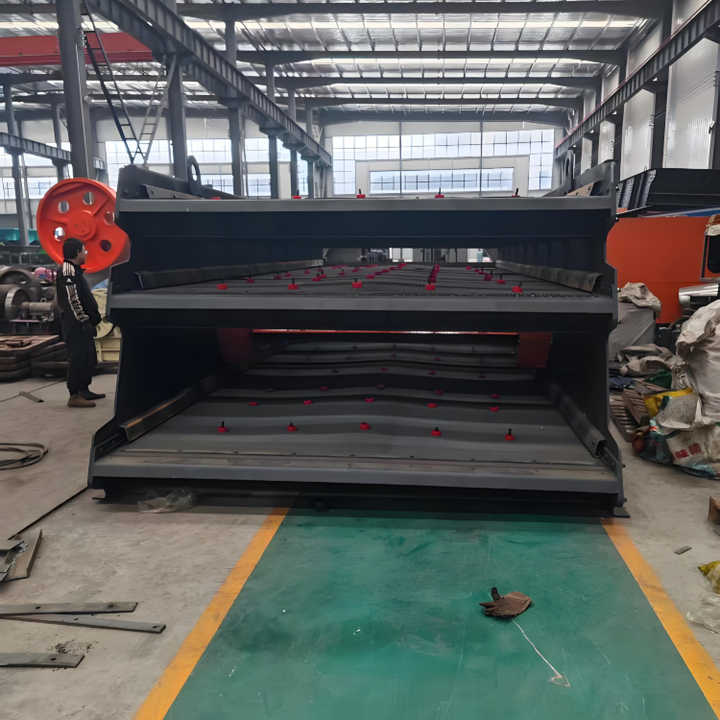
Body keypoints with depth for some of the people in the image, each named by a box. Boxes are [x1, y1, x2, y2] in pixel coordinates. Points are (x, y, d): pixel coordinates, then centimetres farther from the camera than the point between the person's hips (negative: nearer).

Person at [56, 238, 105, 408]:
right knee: (78, 358, -9)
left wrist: (94, 317, 18)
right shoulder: (67, 270, -15)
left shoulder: (75, 270, 19)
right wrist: (83, 319, -18)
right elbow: (73, 299, -21)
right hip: (75, 324, -11)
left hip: (83, 324, 11)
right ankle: (74, 396, -5)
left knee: (88, 358, 16)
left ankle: (84, 390, 26)